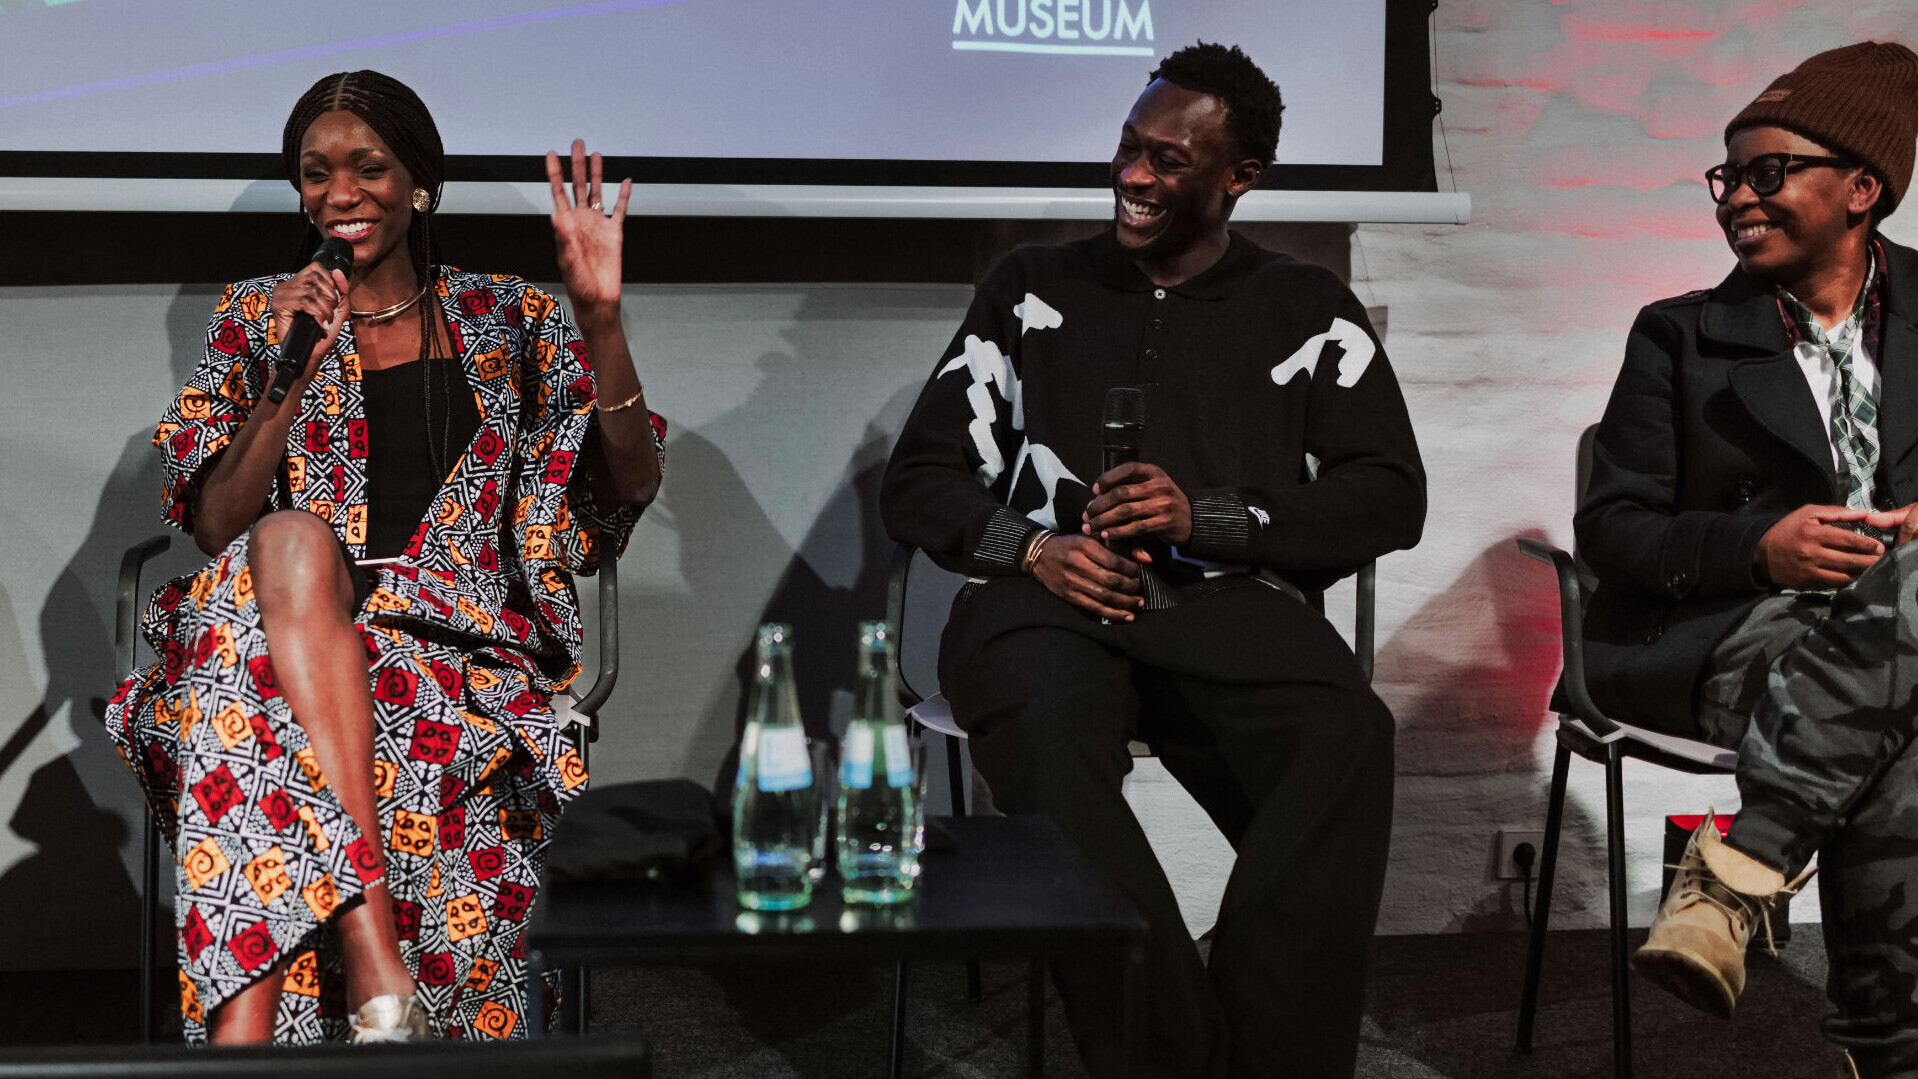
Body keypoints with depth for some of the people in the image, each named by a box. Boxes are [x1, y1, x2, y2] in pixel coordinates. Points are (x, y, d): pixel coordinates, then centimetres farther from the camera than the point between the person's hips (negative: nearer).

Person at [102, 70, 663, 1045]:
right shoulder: (257, 317, 16)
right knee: (294, 540, -36)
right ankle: (373, 950, -45)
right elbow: (215, 524, 3)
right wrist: (292, 372, -11)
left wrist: (601, 321, -11)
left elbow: (631, 481, 4)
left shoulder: (505, 318, 16)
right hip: (280, 626, 1)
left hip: (463, 635, 0)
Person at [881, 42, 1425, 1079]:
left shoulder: (1308, 312, 15)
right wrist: (1030, 546, -5)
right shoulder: (1033, 288, 18)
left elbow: (1391, 497, 6)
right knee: (1046, 735, -38)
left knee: (1344, 736, -35)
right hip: (1047, 600, 0)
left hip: (1229, 604, 0)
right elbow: (917, 478, 16)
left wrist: (1205, 517, -8)